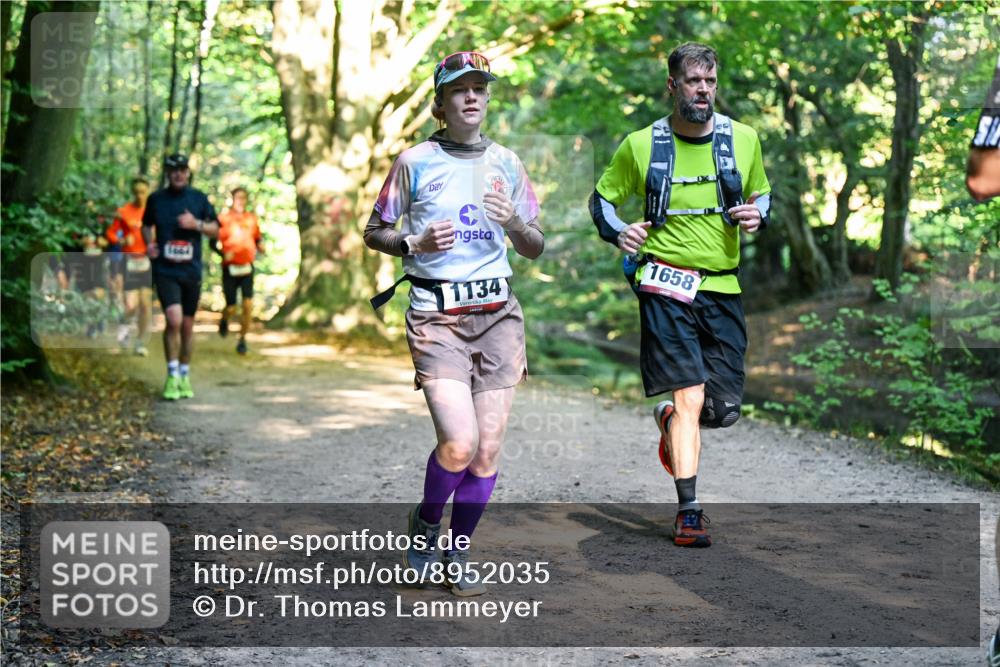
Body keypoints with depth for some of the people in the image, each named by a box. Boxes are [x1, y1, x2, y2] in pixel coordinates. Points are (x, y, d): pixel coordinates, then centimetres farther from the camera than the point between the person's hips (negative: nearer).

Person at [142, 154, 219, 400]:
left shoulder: (199, 198, 4)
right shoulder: (156, 199, 4)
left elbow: (216, 229, 8)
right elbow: (146, 225, 18)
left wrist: (196, 224, -11)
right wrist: (149, 243, -1)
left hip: (191, 271, 2)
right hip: (165, 270, -2)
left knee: (187, 325, 9)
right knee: (174, 320, -18)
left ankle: (184, 377, 23)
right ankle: (172, 376, -6)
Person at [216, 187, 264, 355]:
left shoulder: (251, 218, 8)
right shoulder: (223, 218, -3)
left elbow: (257, 238, 18)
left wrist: (260, 246, -5)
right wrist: (223, 253, -20)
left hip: (247, 267, 2)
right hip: (230, 268, -2)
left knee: (248, 305, -9)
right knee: (231, 308, -1)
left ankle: (242, 339, 6)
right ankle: (224, 321, 36)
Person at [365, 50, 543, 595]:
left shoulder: (505, 162, 11)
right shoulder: (415, 162, 2)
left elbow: (535, 249, 14)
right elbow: (374, 232, 9)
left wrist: (514, 224, -8)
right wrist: (415, 243, -10)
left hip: (498, 313, 4)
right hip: (436, 318, -3)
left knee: (488, 449, 1)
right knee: (459, 444, -17)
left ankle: (457, 555, 20)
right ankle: (426, 523, 13)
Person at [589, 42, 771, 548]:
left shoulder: (743, 139, 6)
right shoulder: (640, 145, -1)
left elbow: (761, 193, 21)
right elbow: (602, 198, 11)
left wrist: (757, 214, -2)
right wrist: (617, 232, -9)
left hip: (722, 286, 3)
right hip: (666, 285, -3)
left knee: (724, 410, 3)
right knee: (690, 396, -13)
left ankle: (671, 419, 38)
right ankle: (689, 511, -5)